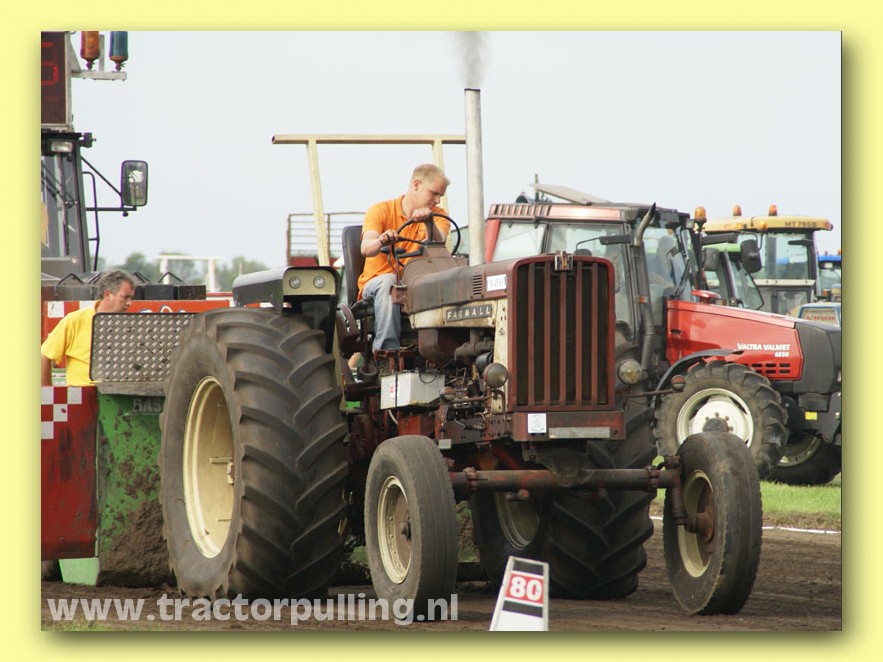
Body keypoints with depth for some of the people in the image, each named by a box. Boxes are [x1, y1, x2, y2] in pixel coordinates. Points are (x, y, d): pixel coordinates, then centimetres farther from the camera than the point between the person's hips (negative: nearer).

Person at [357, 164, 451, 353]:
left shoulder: (438, 215, 7)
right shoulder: (381, 210, -3)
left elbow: (438, 243, -17)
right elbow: (366, 249, -22)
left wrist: (429, 222, -38)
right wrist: (381, 242, -46)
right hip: (375, 284, -2)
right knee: (389, 281, -37)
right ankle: (387, 347, -42)